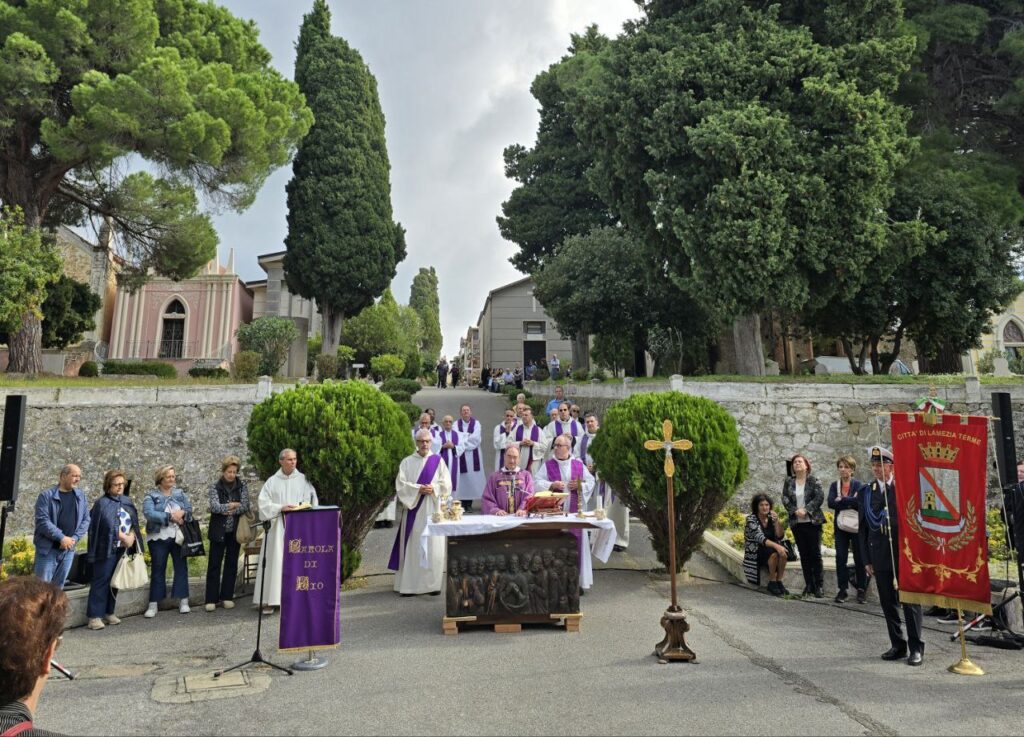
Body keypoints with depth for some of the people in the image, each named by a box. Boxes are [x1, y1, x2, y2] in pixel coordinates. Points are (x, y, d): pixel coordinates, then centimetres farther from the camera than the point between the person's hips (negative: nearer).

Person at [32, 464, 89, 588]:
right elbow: (42, 521, -16)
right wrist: (61, 537, -21)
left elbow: (86, 520, 6)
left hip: (69, 550, 4)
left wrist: (75, 538, -9)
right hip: (48, 549, -4)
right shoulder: (46, 496, -7)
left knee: (58, 587, 12)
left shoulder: (81, 496, 7)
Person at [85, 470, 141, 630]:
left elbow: (134, 522, 11)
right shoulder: (102, 503, -9)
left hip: (123, 549, 6)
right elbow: (110, 526, -19)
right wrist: (123, 537, -18)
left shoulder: (127, 501, 11)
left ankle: (109, 612, 22)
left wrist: (132, 536, -6)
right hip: (106, 549, -6)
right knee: (101, 581, -3)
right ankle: (95, 616, 2)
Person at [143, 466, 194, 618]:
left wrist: (182, 513, -20)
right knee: (158, 570, 5)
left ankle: (183, 601, 15)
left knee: (181, 567, 6)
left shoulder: (179, 493, 8)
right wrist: (171, 516, -21)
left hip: (178, 536, 3)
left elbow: (189, 508, 1)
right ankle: (153, 604, 14)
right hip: (158, 538, -3)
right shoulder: (151, 495, -5)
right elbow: (149, 514, -19)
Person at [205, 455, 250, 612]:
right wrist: (234, 505, -14)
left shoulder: (242, 486, 0)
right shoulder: (215, 487, -3)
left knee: (231, 564, 8)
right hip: (218, 531, -2)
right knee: (214, 564, 0)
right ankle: (211, 599, 7)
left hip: (235, 531, 2)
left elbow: (245, 506, -11)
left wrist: (226, 509, -18)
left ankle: (227, 597, 17)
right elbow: (214, 506, -17)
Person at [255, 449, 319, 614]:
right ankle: (270, 600, 1)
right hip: (278, 526, 0)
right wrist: (281, 508, -14)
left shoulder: (303, 479, 6)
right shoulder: (272, 481, 6)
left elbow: (312, 501, 5)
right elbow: (262, 502, -1)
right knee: (276, 561, -3)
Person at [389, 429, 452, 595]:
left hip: (432, 509, 0)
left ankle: (432, 584, 7)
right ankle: (410, 584, 6)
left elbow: (446, 483, 3)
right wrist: (418, 489, -15)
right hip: (413, 509, 0)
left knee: (433, 547, -1)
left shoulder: (437, 461, 7)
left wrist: (433, 488, -14)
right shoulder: (407, 462, 7)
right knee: (412, 546, -1)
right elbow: (400, 484, -3)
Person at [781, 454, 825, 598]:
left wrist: (806, 510, -17)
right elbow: (785, 499, 3)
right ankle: (809, 585, 12)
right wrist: (795, 511, -12)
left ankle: (819, 585, 6)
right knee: (803, 554, 6)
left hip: (812, 521, -3)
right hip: (797, 523, 3)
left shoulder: (814, 481, 0)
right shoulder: (788, 481, 8)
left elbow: (820, 497, -10)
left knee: (815, 553, -1)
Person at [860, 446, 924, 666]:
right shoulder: (866, 492, 9)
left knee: (910, 599, 2)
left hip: (904, 552, -4)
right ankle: (898, 645, 22)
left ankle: (916, 648, 13)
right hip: (880, 554, 4)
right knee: (888, 602, 9)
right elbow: (863, 527, 10)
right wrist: (867, 559, 8)